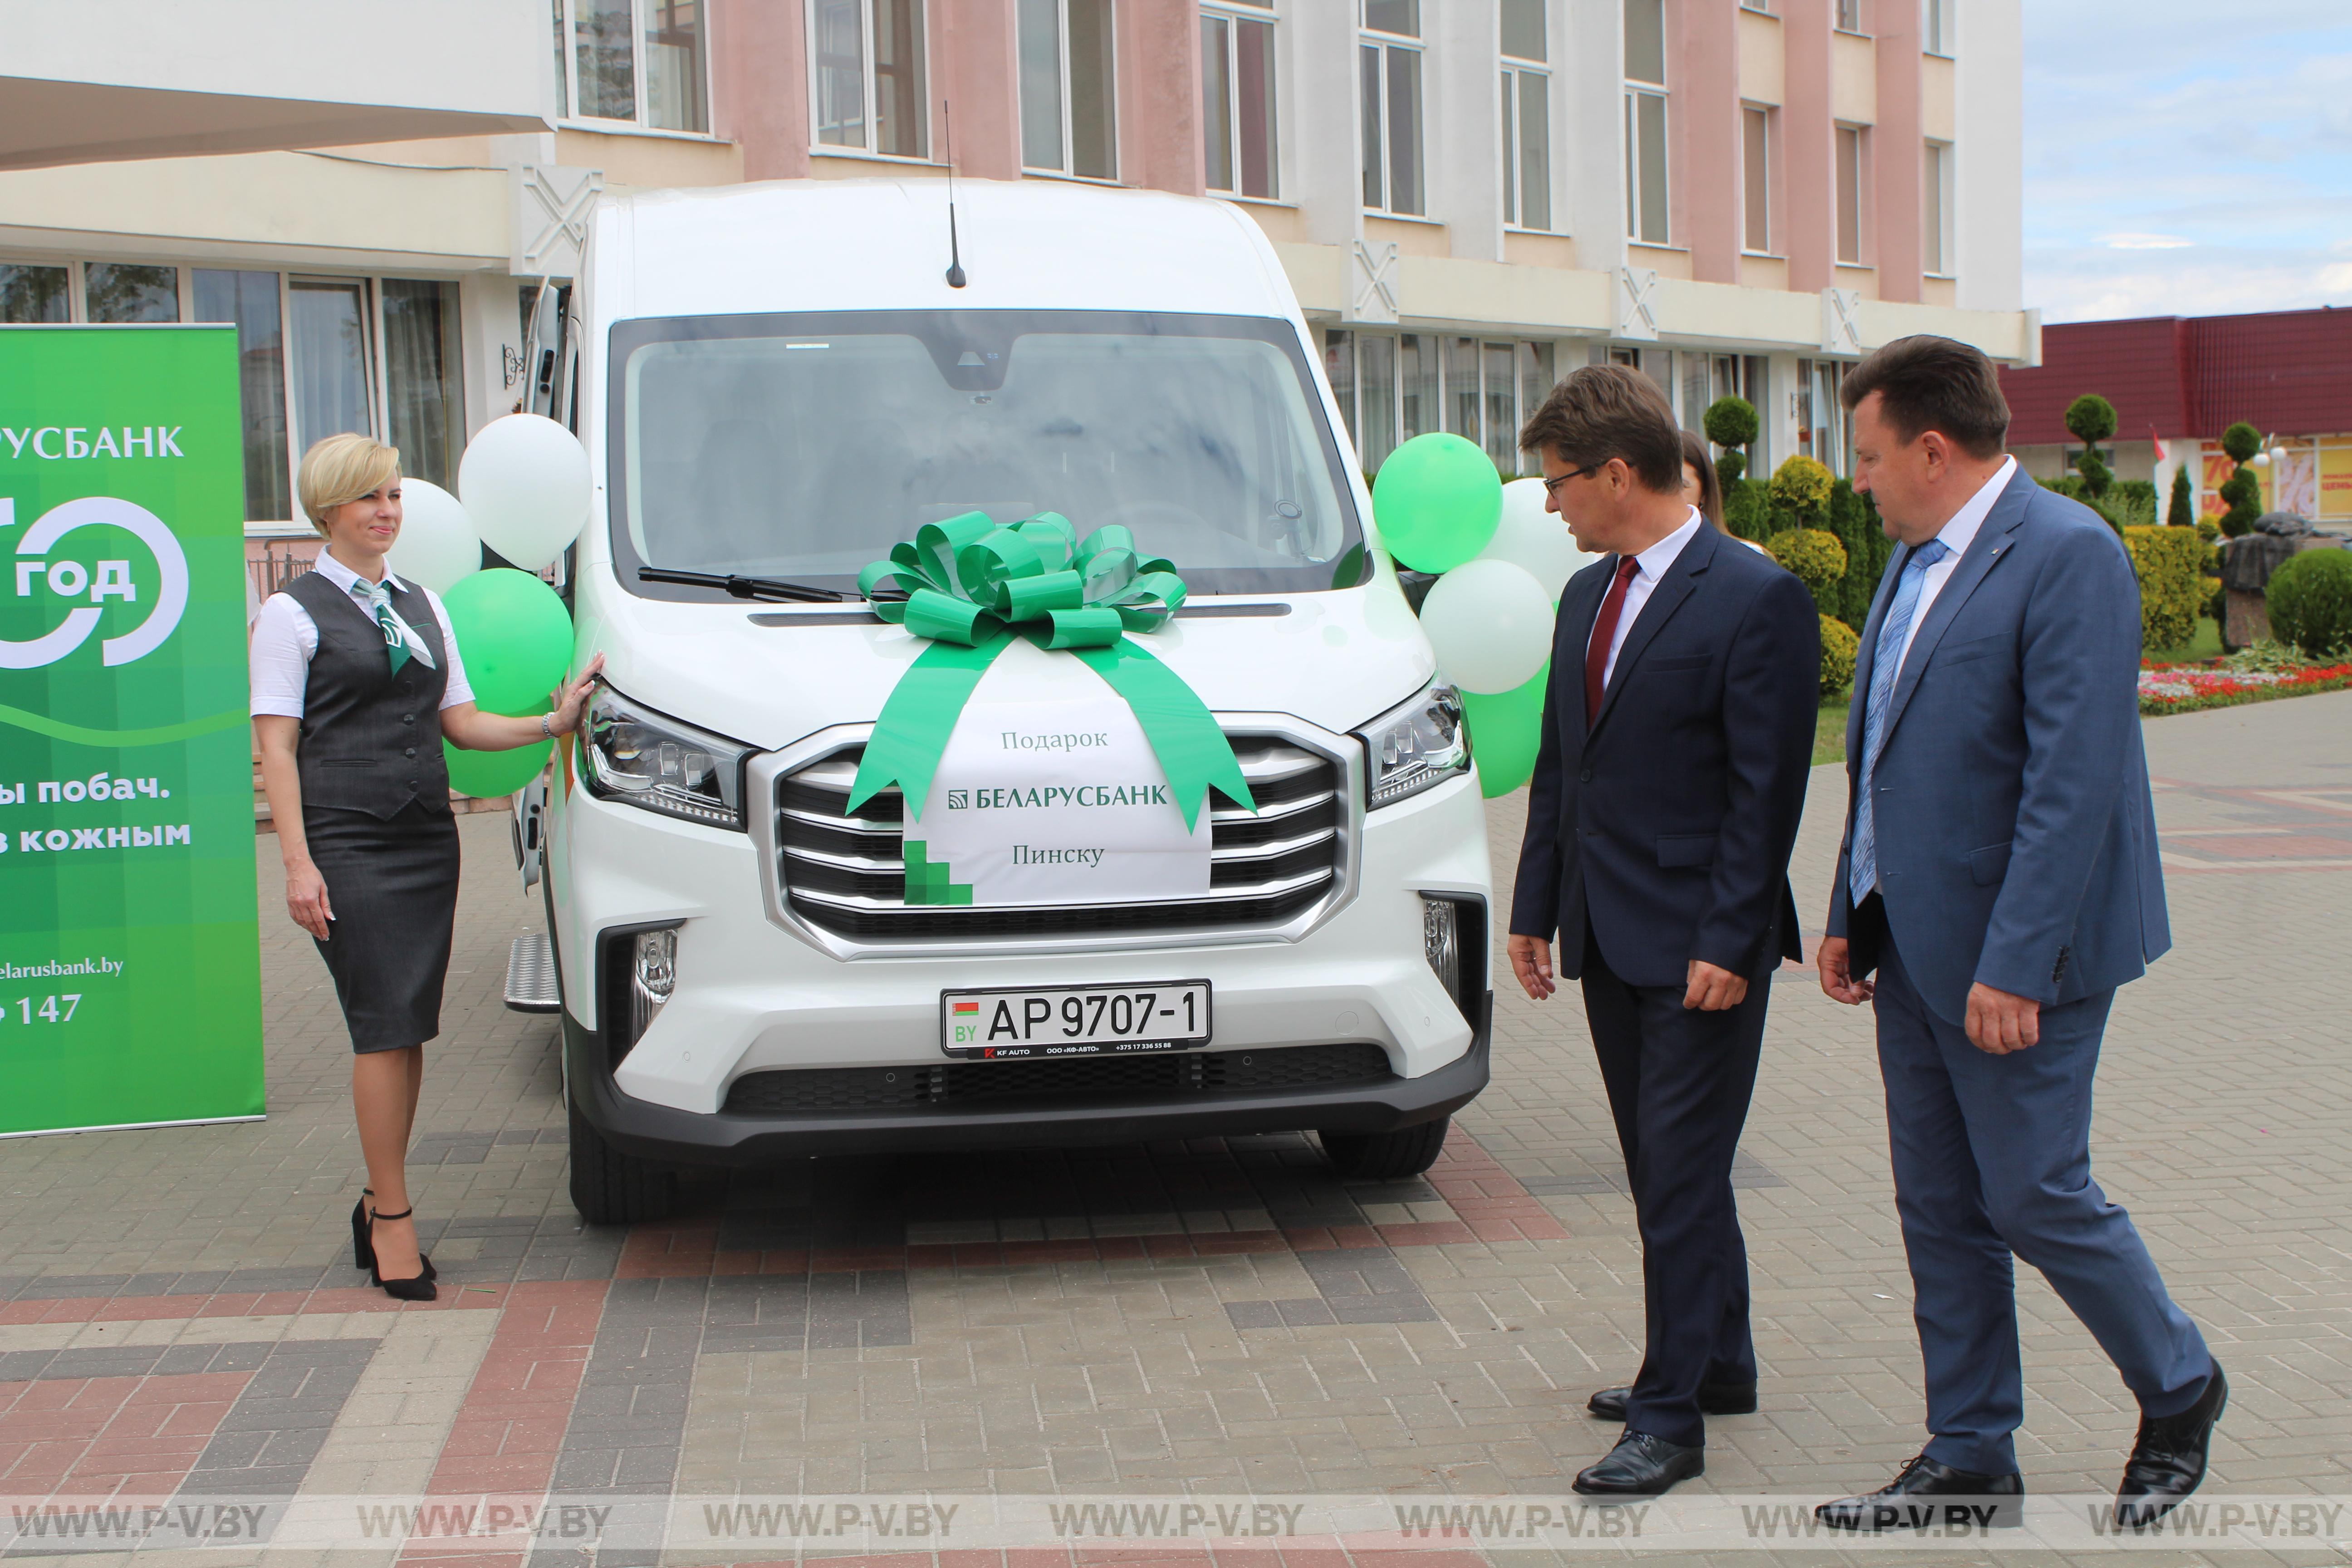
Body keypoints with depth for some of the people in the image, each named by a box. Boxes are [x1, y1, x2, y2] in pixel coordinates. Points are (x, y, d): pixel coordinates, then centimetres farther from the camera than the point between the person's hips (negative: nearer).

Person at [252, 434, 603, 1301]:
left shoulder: (424, 605, 17)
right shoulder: (293, 613, 0)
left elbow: (460, 722, 16)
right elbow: (276, 746, -5)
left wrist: (551, 724, 0)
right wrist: (298, 863, -14)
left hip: (429, 839, 6)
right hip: (347, 845, -6)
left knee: (408, 1030, 6)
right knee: (384, 1029, -8)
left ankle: (380, 1204, 17)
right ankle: (392, 1220, 0)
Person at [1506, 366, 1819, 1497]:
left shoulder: (1756, 600, -13)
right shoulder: (1586, 597, 12)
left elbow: (1766, 789, -15)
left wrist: (1728, 942, -18)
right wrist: (1535, 908, 13)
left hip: (1699, 942, -8)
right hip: (1607, 937, 8)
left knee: (1680, 1174, -5)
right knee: (1660, 1167, 15)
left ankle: (1671, 1416, 3)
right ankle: (1719, 1362, 29)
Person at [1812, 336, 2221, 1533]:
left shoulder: (2067, 554, -16)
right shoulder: (1914, 560, 12)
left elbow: (2073, 780, -22)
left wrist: (2015, 965, -24)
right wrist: (1850, 916, 14)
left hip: (2013, 954, -8)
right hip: (1913, 944, 9)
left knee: (2035, 1198, 0)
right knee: (1939, 1209, 12)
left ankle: (2180, 1390, 25)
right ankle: (1969, 1459, 24)